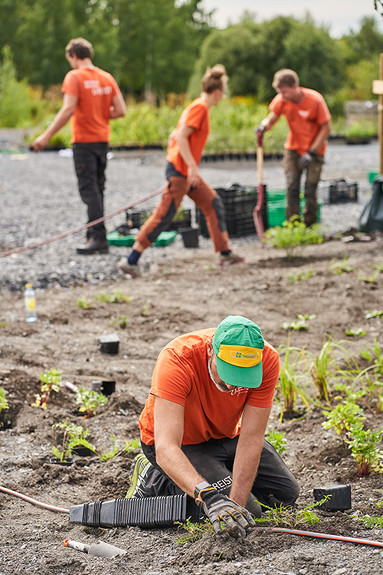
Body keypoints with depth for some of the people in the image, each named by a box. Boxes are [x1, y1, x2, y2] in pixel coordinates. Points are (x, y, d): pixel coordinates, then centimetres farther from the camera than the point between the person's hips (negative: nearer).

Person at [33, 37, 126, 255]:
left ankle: (99, 237, -16)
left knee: (89, 189, -8)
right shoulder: (107, 77, 9)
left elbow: (68, 110, -19)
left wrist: (46, 136, -17)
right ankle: (93, 232, 21)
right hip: (103, 139, 6)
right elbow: (120, 110, 5)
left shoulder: (75, 76, -9)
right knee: (97, 187, 14)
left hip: (84, 140, -6)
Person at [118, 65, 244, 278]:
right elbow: (181, 137, -22)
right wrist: (192, 166, -24)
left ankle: (225, 253, 14)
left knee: (214, 204, 11)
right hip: (180, 171, -10)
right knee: (164, 215, -9)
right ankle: (132, 260, -8)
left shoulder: (198, 107, 17)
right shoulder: (200, 108, -12)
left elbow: (174, 136, 20)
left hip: (187, 172, 10)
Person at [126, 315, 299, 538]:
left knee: (285, 493, 4)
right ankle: (155, 480, 1)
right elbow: (166, 448, -46)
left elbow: (250, 439, -26)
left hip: (226, 436, 5)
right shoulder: (176, 359, -39)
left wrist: (237, 501, -36)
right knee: (248, 511, -18)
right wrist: (208, 495, -60)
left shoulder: (268, 359, -29)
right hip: (181, 441, -5)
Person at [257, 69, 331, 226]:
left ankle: (309, 226, 6)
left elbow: (326, 128, -15)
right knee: (292, 187, -8)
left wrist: (311, 153, -18)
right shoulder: (282, 100, -9)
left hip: (314, 149, -3)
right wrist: (264, 126, -29)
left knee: (310, 191, -7)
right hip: (293, 148, 3)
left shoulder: (315, 100, -20)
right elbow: (271, 119, -3)